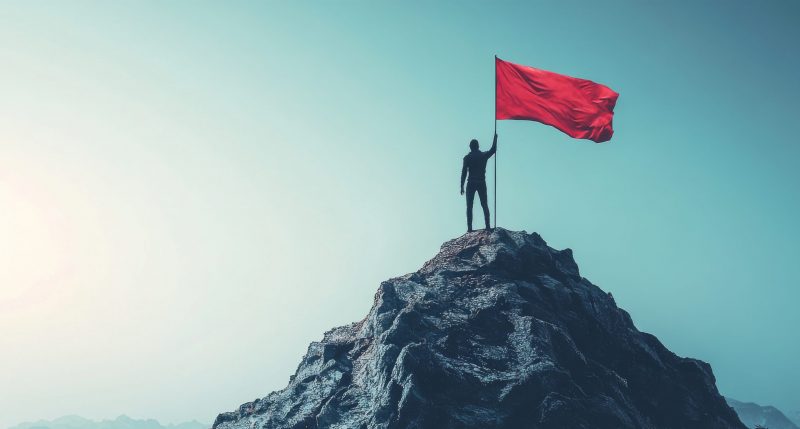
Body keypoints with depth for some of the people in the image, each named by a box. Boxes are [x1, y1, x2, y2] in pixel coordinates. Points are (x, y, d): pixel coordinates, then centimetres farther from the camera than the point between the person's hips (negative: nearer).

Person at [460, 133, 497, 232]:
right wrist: (495, 138, 36)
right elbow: (493, 150, 24)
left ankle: (470, 228, -6)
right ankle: (488, 226, 3)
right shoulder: (484, 155, 4)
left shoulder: (467, 157, -2)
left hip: (471, 184, -2)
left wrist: (462, 186, -2)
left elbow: (464, 173, -6)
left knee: (469, 206, 0)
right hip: (482, 183, 2)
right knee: (485, 205, 10)